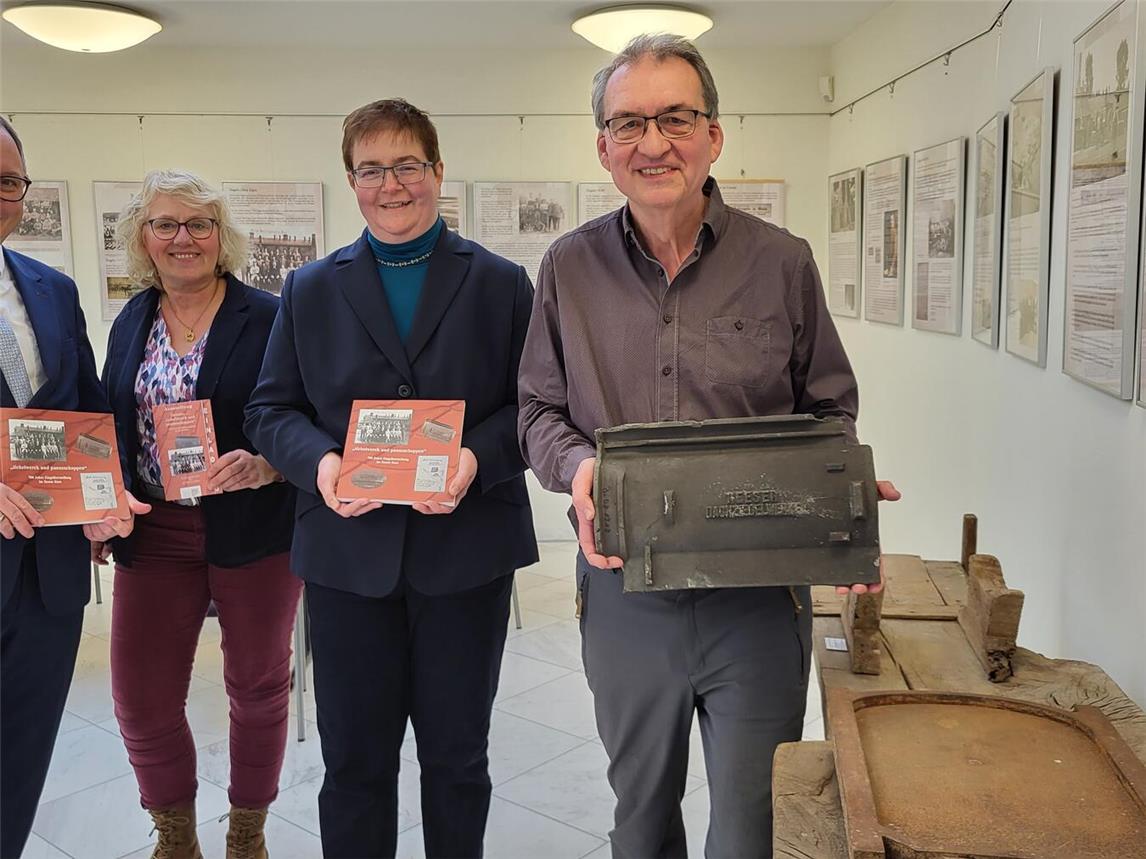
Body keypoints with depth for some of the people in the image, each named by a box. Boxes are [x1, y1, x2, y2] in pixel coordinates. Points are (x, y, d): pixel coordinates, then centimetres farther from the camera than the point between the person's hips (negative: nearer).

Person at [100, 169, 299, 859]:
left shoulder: (268, 318, -6)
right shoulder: (132, 323, 9)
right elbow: (111, 430, 14)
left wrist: (265, 465, -24)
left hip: (254, 532, -3)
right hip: (153, 536, 4)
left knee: (258, 687, 11)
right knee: (142, 699, 6)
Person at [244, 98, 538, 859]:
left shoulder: (501, 283, 4)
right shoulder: (310, 290, 9)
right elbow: (271, 410, 6)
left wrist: (478, 459, -19)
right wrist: (318, 461, -14)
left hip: (466, 548, -1)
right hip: (349, 551, 1)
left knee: (457, 755, 15)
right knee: (354, 759, 11)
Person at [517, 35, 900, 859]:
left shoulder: (783, 262, -3)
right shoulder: (571, 267, 1)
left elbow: (830, 407, 5)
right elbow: (540, 410, 7)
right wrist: (576, 466, -14)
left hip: (759, 596, -1)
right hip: (623, 594, 2)